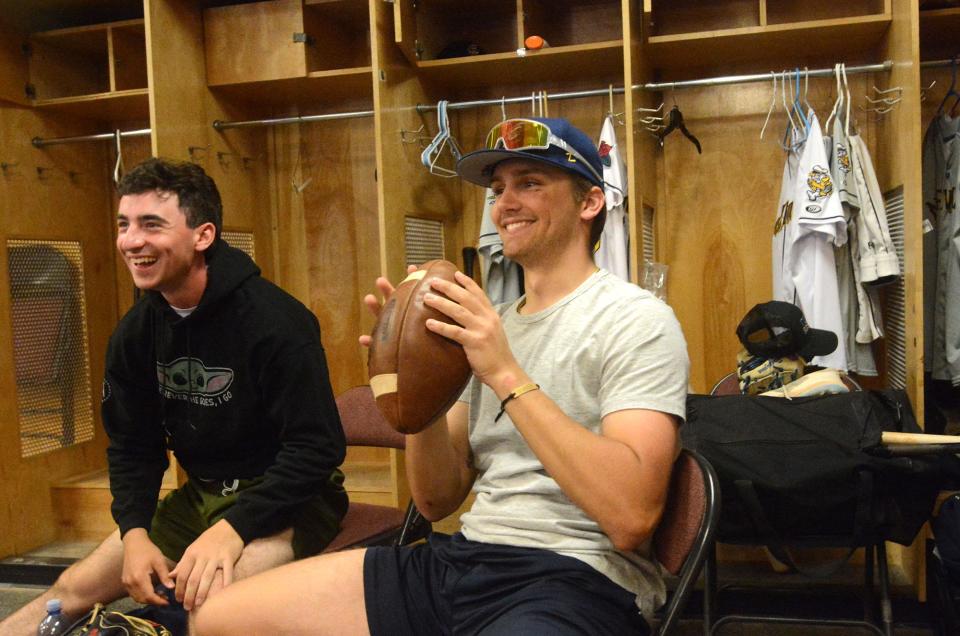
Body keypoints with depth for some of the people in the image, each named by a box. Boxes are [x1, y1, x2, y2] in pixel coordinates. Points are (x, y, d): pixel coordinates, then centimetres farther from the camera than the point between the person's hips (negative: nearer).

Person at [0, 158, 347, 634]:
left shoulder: (274, 321, -22)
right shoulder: (135, 332, 0)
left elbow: (318, 446, -24)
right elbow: (132, 445, 7)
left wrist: (232, 528, -32)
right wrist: (135, 532, -10)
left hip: (287, 494, -6)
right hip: (203, 495, 7)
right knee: (75, 587, 5)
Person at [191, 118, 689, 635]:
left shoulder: (635, 320, -7)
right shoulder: (493, 327, 13)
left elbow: (631, 517, -21)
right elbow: (437, 502, 11)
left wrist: (508, 376, -21)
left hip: (576, 579, -6)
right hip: (461, 556, 6)